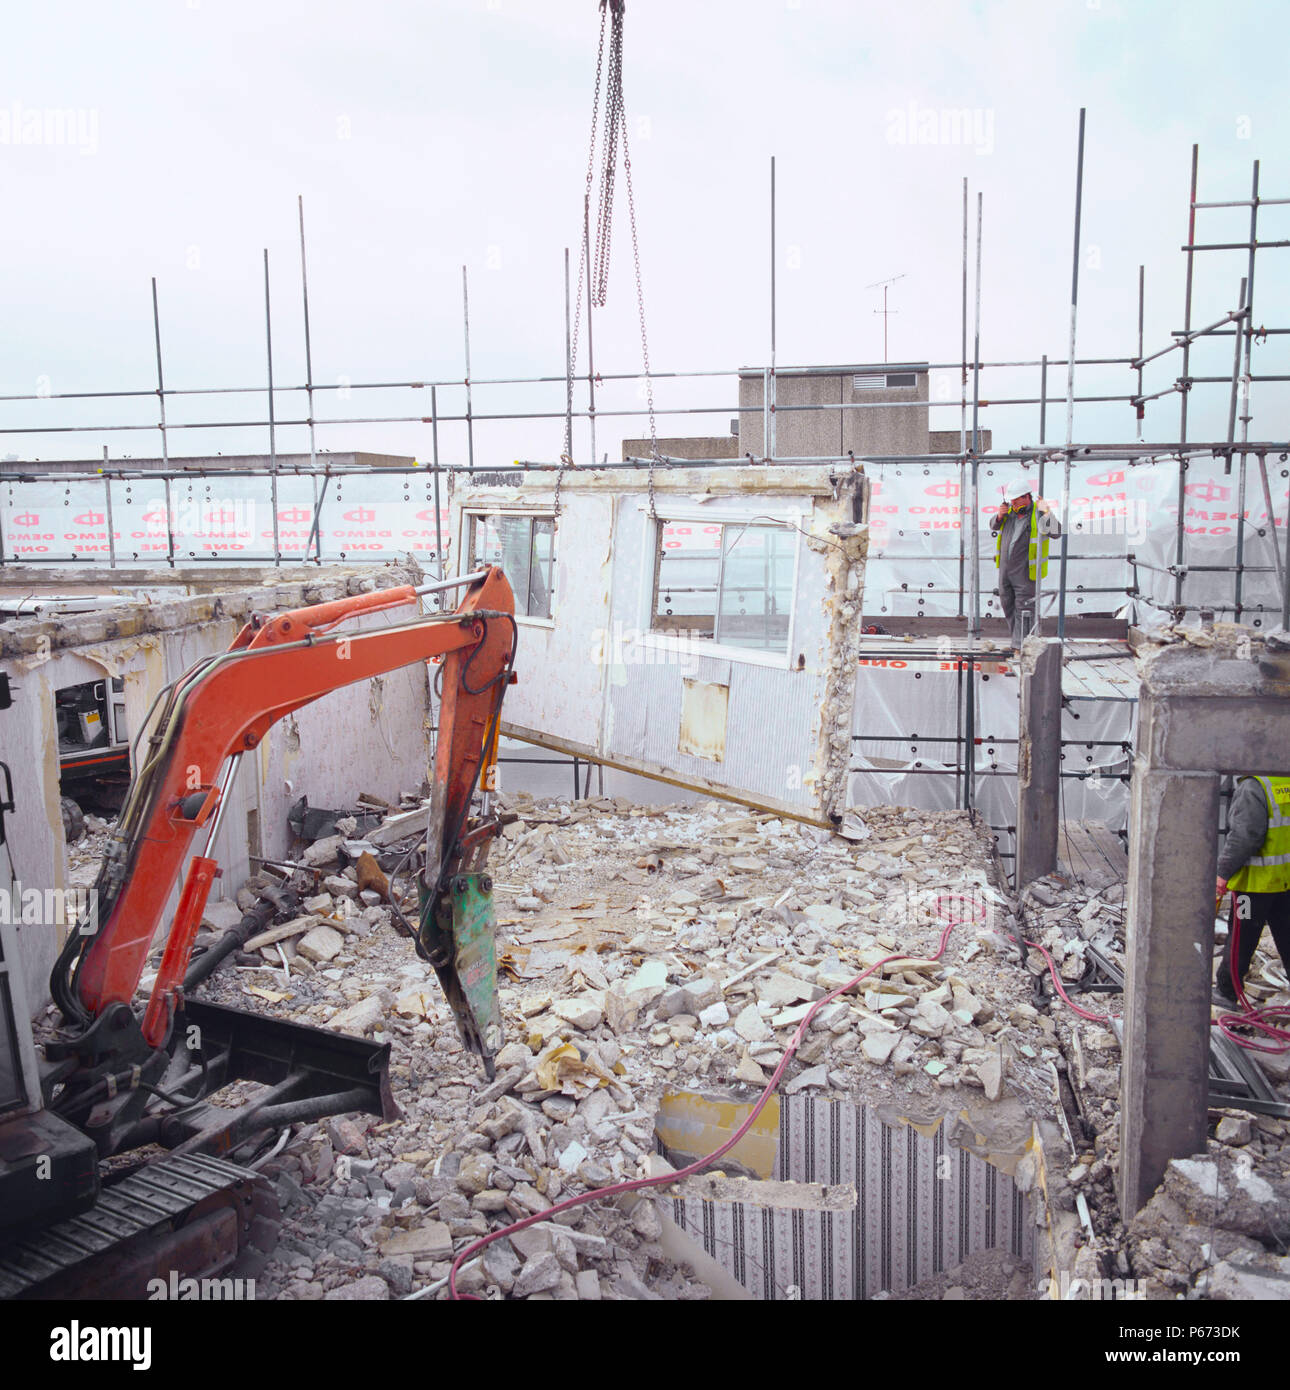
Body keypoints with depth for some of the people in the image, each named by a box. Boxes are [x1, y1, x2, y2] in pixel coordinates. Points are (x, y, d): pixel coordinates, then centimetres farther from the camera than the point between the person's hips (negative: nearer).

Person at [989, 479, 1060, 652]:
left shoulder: (1038, 513, -12)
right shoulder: (1010, 509, 6)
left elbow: (1056, 532, -25)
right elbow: (993, 527, 19)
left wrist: (1046, 512, -36)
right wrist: (999, 516, -2)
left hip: (1025, 571, -7)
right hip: (1005, 568, 7)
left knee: (1023, 608, -6)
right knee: (1007, 604, 17)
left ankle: (1020, 646, -3)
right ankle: (1018, 637, 32)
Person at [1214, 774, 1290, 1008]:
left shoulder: (1252, 787, -19)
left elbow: (1246, 836, -23)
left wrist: (1224, 871, -13)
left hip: (1256, 881, -7)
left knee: (1240, 939, 6)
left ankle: (1226, 991, 18)